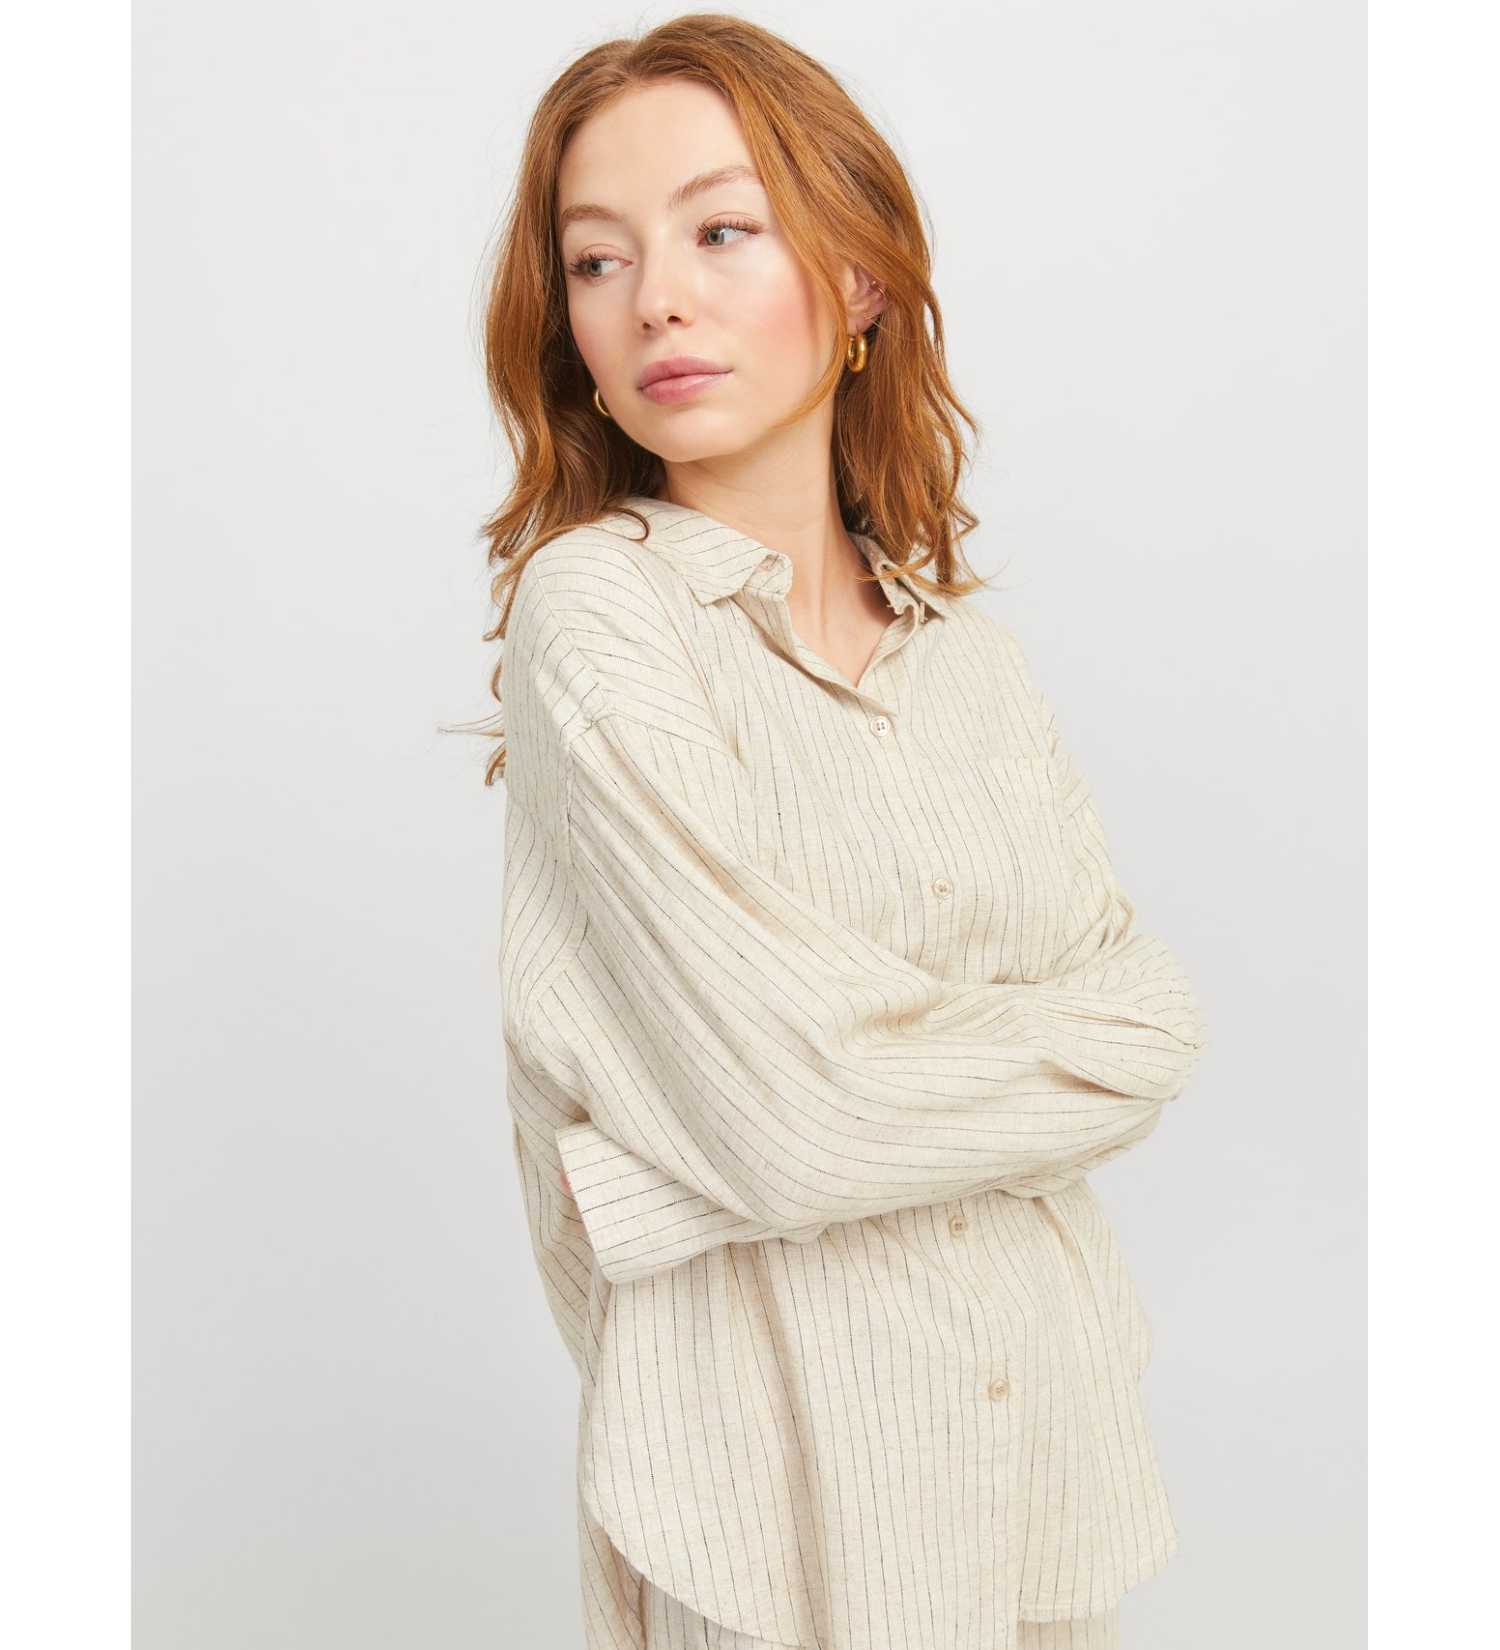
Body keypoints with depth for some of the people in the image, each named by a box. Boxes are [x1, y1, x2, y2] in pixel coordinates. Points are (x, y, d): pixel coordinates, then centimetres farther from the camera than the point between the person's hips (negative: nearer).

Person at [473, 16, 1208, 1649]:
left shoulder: (971, 651, 3)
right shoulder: (595, 610, -14)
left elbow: (1155, 1010, -3)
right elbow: (795, 1115, -22)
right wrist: (1053, 1045, -6)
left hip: (1047, 1427, 5)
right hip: (780, 1443, -5)